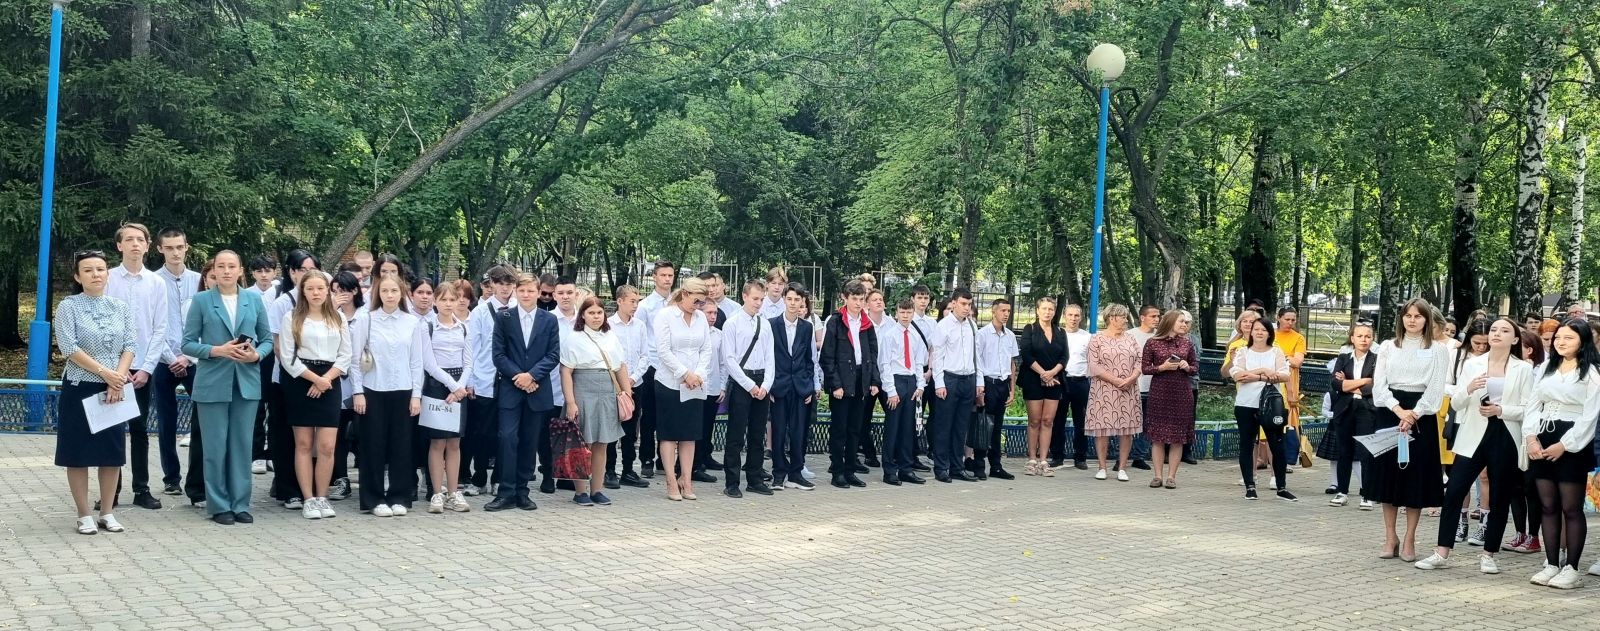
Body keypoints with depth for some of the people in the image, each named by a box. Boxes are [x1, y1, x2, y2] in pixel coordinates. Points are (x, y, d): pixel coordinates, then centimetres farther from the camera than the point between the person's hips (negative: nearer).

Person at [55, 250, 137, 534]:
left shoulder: (121, 307, 7)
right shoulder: (68, 307, -4)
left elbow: (131, 346, 1)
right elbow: (69, 348, -13)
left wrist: (118, 379, -13)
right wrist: (104, 372, -17)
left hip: (116, 389, 3)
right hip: (79, 388, -3)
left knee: (113, 451, 5)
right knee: (79, 452, 1)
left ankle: (107, 513, 14)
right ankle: (84, 515, 8)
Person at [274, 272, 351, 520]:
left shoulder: (339, 318, 9)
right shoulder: (292, 318, 1)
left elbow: (345, 355, 6)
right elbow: (287, 356, -5)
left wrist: (325, 380, -7)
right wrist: (315, 378, -10)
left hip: (330, 383, 2)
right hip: (300, 382, -2)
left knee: (327, 446, -4)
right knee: (304, 444, 2)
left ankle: (321, 497, 8)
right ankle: (308, 499, 7)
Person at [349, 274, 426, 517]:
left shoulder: (413, 322, 4)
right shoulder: (365, 319, -1)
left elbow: (417, 361, 6)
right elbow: (355, 358, -1)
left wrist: (416, 394, 1)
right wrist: (358, 392, -6)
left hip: (403, 391, 2)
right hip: (373, 391, -2)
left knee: (401, 445, 5)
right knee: (373, 446, 2)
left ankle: (399, 497, 14)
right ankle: (374, 500, 10)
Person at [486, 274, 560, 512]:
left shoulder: (549, 320, 6)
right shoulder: (503, 318, 3)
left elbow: (553, 355, 1)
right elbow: (499, 354, -1)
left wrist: (531, 375, -11)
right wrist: (517, 376, -12)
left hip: (537, 390, 2)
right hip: (510, 388, -1)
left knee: (529, 442, 6)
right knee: (508, 438, -9)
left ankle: (522, 492, 13)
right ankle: (506, 492, -5)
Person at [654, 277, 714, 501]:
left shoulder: (701, 318, 9)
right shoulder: (665, 315, -6)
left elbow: (706, 350, 8)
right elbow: (663, 351, -12)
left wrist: (699, 375, -7)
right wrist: (685, 374, -14)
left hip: (695, 385, 5)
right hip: (670, 382, -5)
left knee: (690, 434, 6)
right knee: (669, 434, 0)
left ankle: (686, 481, 10)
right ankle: (672, 483, 3)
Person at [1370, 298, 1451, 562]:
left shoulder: (1437, 350, 3)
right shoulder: (1387, 347, 9)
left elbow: (1436, 389, -4)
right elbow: (1379, 384, 1)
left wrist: (1413, 416, -16)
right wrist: (1399, 410, -13)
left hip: (1421, 416, -2)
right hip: (1389, 413, 2)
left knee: (1416, 477, -1)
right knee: (1388, 474, 2)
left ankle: (1409, 541, 6)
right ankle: (1390, 539, 10)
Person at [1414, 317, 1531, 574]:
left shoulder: (1523, 369, 3)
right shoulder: (1471, 364, 8)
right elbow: (1455, 403, 3)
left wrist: (1500, 410, -18)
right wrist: (1468, 389, -16)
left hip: (1506, 439, -1)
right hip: (1474, 437, 1)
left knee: (1499, 499, 5)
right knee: (1453, 492, -5)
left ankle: (1488, 555, 17)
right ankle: (1442, 553, 0)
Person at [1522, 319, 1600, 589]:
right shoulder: (1547, 368, 15)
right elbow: (1534, 406, 12)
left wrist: (1564, 445, -15)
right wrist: (1531, 436, -3)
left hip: (1572, 444, -6)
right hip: (1542, 441, 6)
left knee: (1571, 508, -2)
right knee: (1549, 506, 8)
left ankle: (1571, 568, 4)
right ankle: (1552, 565, 14)